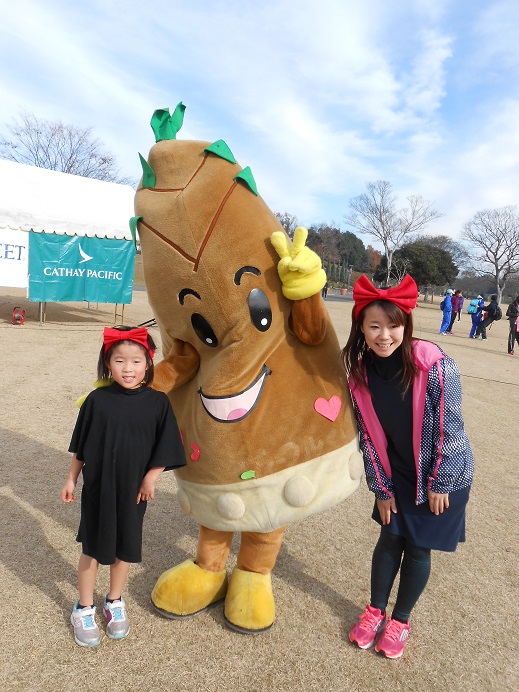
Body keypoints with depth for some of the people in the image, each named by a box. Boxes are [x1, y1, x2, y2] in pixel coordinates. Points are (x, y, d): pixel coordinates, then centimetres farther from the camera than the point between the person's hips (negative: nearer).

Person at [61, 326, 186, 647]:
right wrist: (72, 478, 6)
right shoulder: (97, 400, -10)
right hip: (97, 487, 0)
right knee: (92, 548, 15)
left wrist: (150, 479, -11)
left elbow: (165, 450, -5)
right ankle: (84, 609, 37)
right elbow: (80, 446, 1)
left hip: (134, 490, 0)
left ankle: (115, 602, 42)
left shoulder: (158, 403, -12)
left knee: (125, 549, 17)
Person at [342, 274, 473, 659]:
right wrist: (381, 487, -1)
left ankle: (400, 621, 32)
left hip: (443, 475, -3)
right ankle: (376, 610, 35)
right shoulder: (360, 371, -14)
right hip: (398, 473, 3)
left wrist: (439, 483, -11)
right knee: (390, 539, 11)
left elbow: (449, 429, -19)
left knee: (418, 547, 9)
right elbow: (368, 436, -5)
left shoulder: (436, 366, -28)